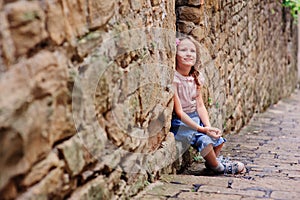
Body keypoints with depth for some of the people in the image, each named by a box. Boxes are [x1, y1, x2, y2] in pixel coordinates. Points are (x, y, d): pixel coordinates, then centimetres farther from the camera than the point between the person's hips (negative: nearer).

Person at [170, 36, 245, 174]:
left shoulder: (196, 77, 4)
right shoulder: (173, 78, -19)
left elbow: (200, 105, 3)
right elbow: (179, 112, -21)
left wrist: (208, 126, -14)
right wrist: (202, 129, -25)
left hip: (195, 118, 7)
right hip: (178, 122, -7)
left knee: (218, 138, -9)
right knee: (203, 138, -24)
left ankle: (213, 160, 19)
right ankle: (217, 166, 1)